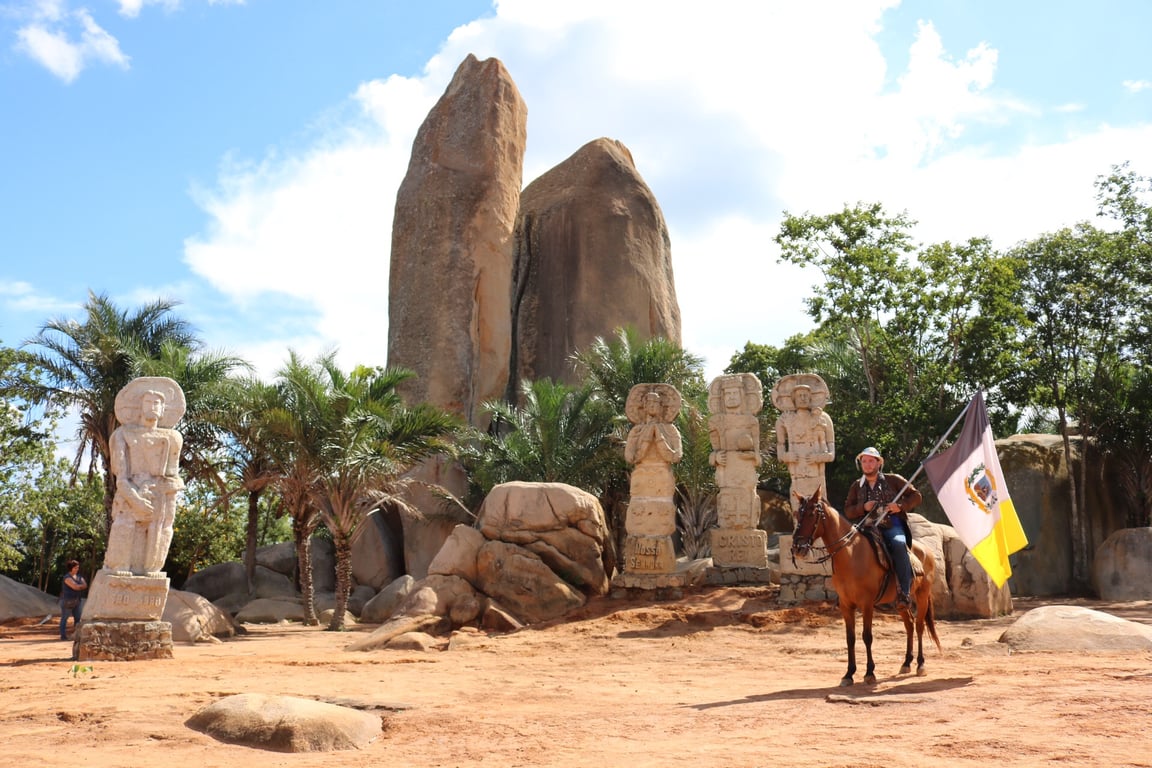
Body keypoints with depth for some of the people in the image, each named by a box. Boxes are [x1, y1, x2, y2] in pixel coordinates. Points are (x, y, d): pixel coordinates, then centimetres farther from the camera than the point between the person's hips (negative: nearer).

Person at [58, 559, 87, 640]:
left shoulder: (79, 577, 10)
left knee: (78, 618, 6)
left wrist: (78, 586, -17)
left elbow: (85, 585, -2)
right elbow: (75, 587, -23)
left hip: (76, 601, 7)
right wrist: (81, 586, -5)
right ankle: (63, 636, 4)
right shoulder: (67, 577, -14)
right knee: (64, 618, 0)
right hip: (67, 600, -7)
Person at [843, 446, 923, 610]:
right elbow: (848, 511, 13)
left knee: (899, 544, -35)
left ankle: (904, 593, -33)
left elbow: (916, 496, 9)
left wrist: (901, 506, -9)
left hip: (893, 527, -2)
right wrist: (863, 508, -7)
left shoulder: (893, 480, 10)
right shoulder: (856, 486, 17)